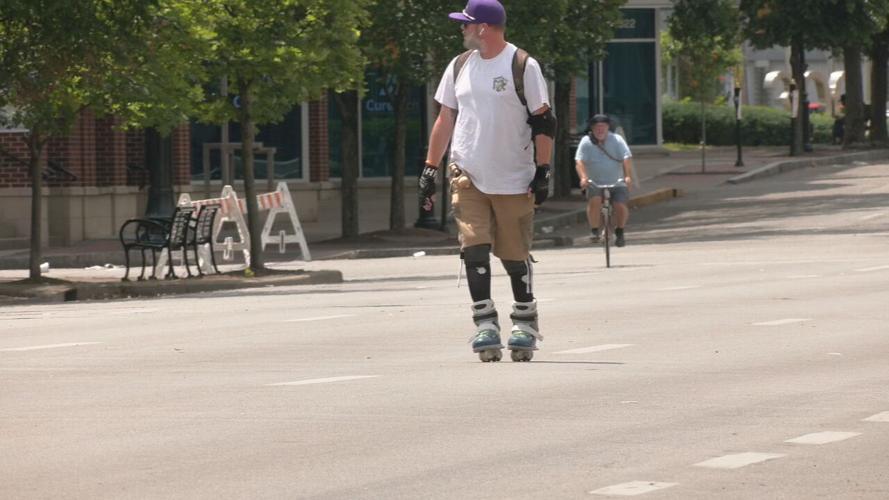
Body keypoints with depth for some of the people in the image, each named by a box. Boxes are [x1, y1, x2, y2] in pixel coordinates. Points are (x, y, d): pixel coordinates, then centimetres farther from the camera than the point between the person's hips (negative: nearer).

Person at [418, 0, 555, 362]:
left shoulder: (523, 66, -5)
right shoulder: (459, 66, 10)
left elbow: (543, 122, -3)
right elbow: (445, 119, 16)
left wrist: (542, 171, -7)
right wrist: (430, 167, 12)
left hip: (513, 180, -3)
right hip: (468, 177, 3)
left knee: (515, 256, 3)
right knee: (475, 249, -10)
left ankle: (525, 322, 18)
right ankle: (485, 322, -6)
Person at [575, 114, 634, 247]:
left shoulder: (617, 140, -2)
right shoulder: (586, 142, -2)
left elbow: (627, 159, -12)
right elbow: (580, 161, -13)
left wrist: (628, 176, -30)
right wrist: (583, 177, -32)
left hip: (617, 183, 1)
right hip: (595, 183, 0)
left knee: (620, 205, -18)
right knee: (595, 201, -30)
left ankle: (619, 232, 9)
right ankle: (594, 230, -13)